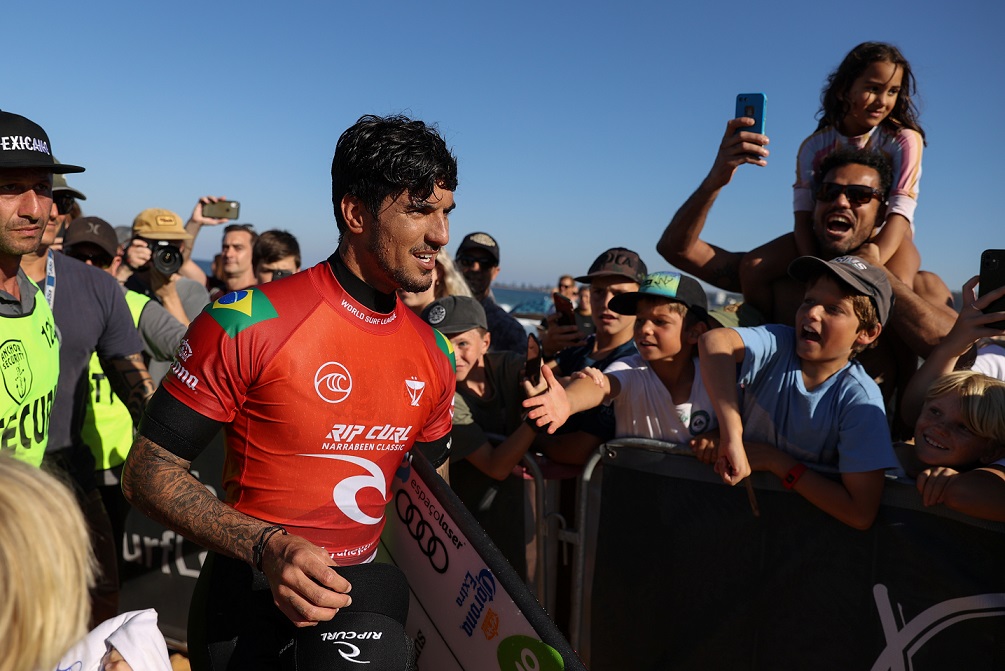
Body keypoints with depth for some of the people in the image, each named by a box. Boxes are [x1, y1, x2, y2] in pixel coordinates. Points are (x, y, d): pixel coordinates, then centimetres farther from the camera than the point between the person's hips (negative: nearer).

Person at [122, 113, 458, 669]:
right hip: (250, 610, -5)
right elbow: (146, 472, -15)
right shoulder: (248, 323, -18)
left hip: (363, 603, 5)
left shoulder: (435, 355, -1)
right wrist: (268, 547, -28)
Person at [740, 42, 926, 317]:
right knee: (752, 268, -18)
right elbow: (803, 215, -13)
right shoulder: (815, 146, -7)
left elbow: (899, 214, -22)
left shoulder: (904, 140, -14)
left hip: (884, 238, -2)